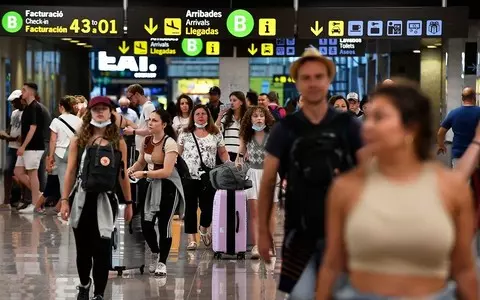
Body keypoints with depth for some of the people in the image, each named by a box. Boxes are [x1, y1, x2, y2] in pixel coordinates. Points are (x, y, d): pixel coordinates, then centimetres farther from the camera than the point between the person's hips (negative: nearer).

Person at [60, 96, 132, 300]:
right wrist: (64, 200, -4)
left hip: (105, 199, -1)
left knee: (102, 248, -5)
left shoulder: (118, 141, 4)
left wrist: (128, 202, 6)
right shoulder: (79, 140, 3)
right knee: (83, 247, 11)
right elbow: (70, 172, 2)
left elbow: (123, 174, 6)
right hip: (82, 198, 1)